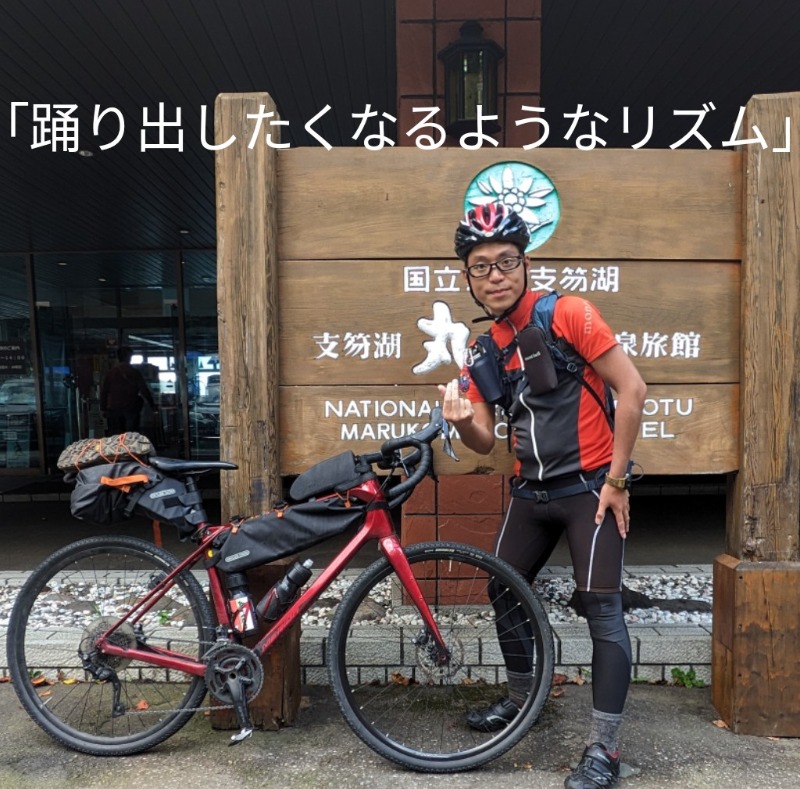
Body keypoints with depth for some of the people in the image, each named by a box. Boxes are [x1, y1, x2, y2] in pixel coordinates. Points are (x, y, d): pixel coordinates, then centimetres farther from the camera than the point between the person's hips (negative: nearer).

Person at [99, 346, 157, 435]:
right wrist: (152, 405, 7)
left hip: (114, 409, 2)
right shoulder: (134, 372, -2)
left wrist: (103, 408, 12)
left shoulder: (110, 372, 4)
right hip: (131, 409, -2)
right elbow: (144, 390, -1)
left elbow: (103, 392, 5)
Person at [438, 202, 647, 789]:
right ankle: (521, 700, 37)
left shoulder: (569, 314, -13)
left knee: (602, 610, -5)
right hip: (532, 492, 7)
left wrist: (615, 481, -13)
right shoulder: (483, 351, 4)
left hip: (589, 487, -6)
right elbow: (485, 443, 5)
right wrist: (462, 421, -18)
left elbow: (632, 389, -14)